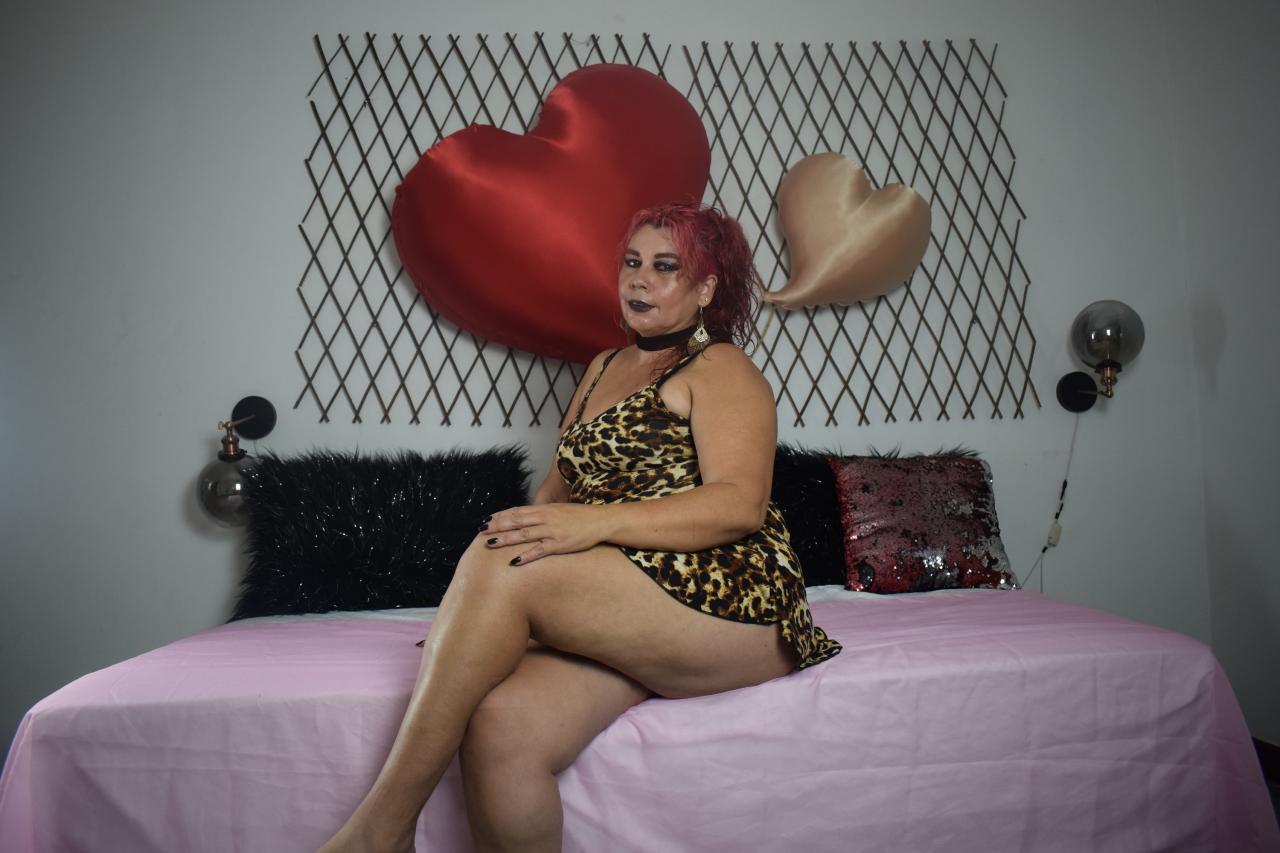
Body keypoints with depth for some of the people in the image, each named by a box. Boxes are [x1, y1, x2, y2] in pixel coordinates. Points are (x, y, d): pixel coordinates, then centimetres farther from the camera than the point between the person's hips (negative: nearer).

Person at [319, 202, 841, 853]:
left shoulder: (720, 368, 3)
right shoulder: (603, 367, 25)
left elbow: (740, 505, -12)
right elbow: (560, 486, 25)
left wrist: (595, 522, -24)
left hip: (726, 604, -5)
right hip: (616, 621, 5)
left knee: (500, 566, -26)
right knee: (500, 722, -27)